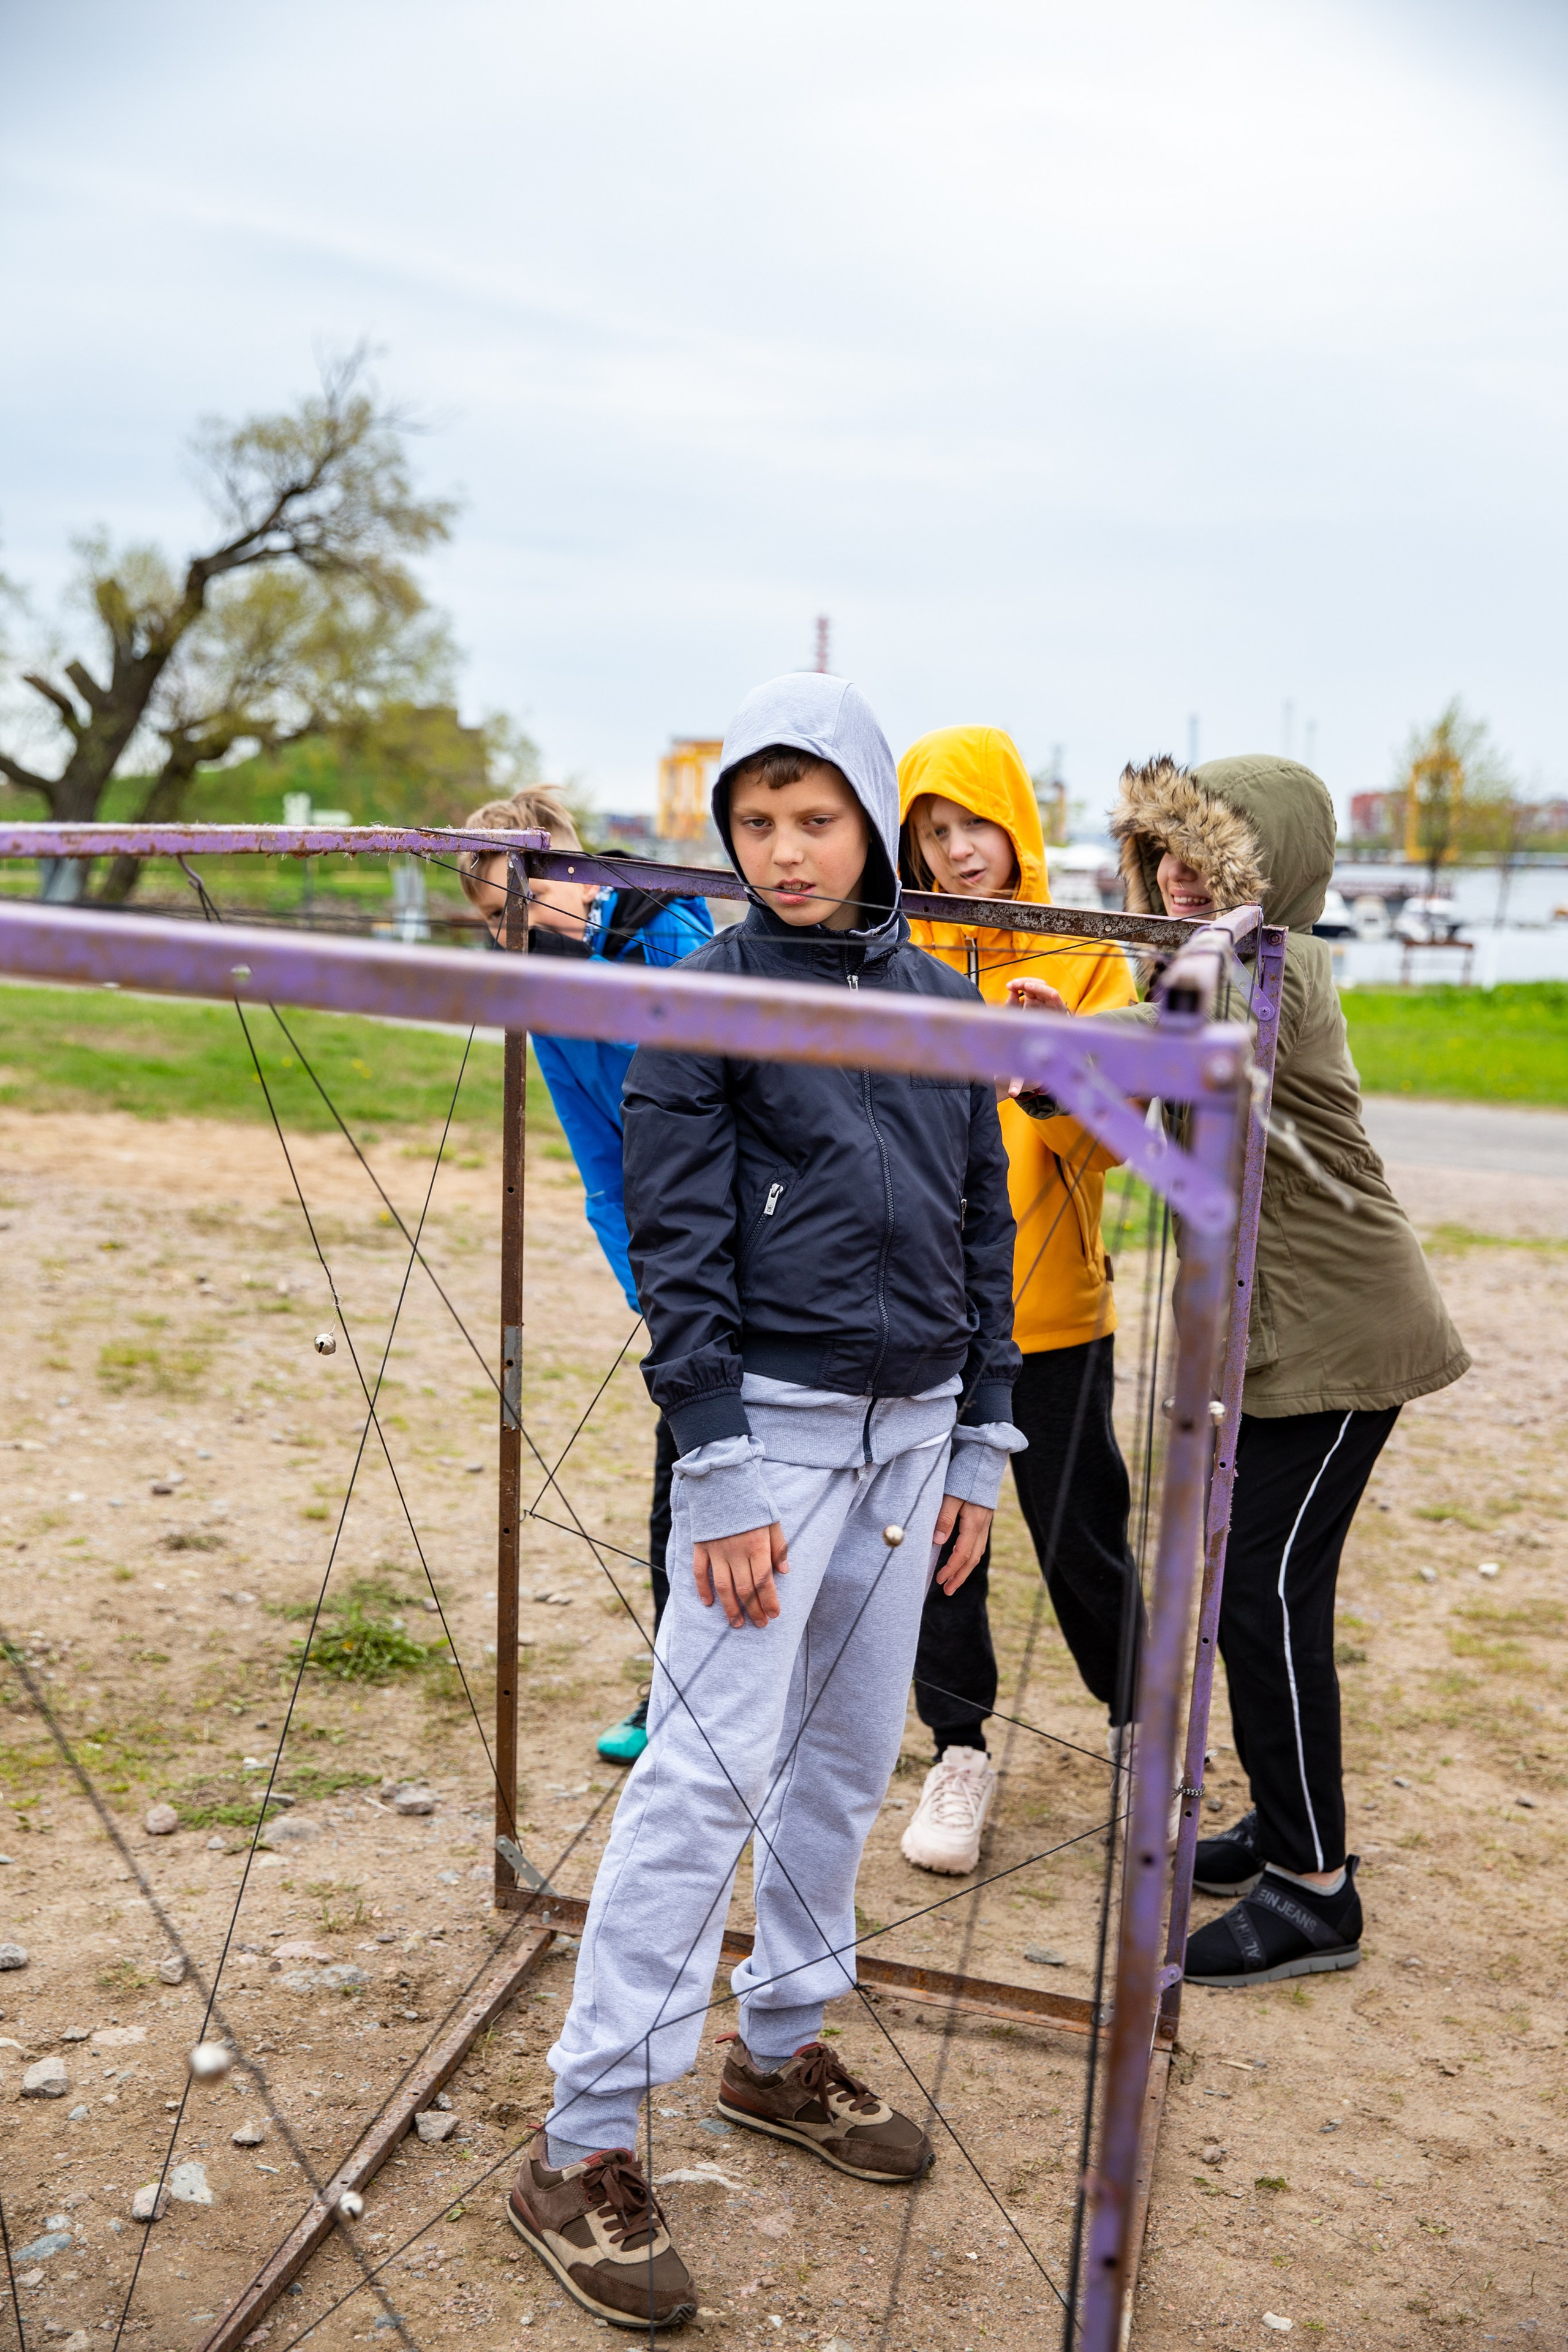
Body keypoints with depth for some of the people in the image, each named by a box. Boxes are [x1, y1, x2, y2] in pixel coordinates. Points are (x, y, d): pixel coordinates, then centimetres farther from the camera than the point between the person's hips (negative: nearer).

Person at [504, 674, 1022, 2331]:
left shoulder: (942, 1003, 8)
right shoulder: (709, 991, -5)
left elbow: (986, 1231, 13)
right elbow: (677, 1243, -9)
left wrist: (977, 1446, 11)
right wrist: (720, 1476, -14)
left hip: (911, 1426, 5)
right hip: (772, 1419, -5)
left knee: (848, 1752, 14)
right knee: (712, 1766, -5)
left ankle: (780, 2049, 33)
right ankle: (583, 2149, 7)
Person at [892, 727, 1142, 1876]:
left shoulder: (1086, 957, 0)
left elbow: (1111, 1142, -9)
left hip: (1052, 1306, -1)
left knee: (1080, 1536, 10)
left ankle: (1137, 1723, 36)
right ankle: (960, 1751, 28)